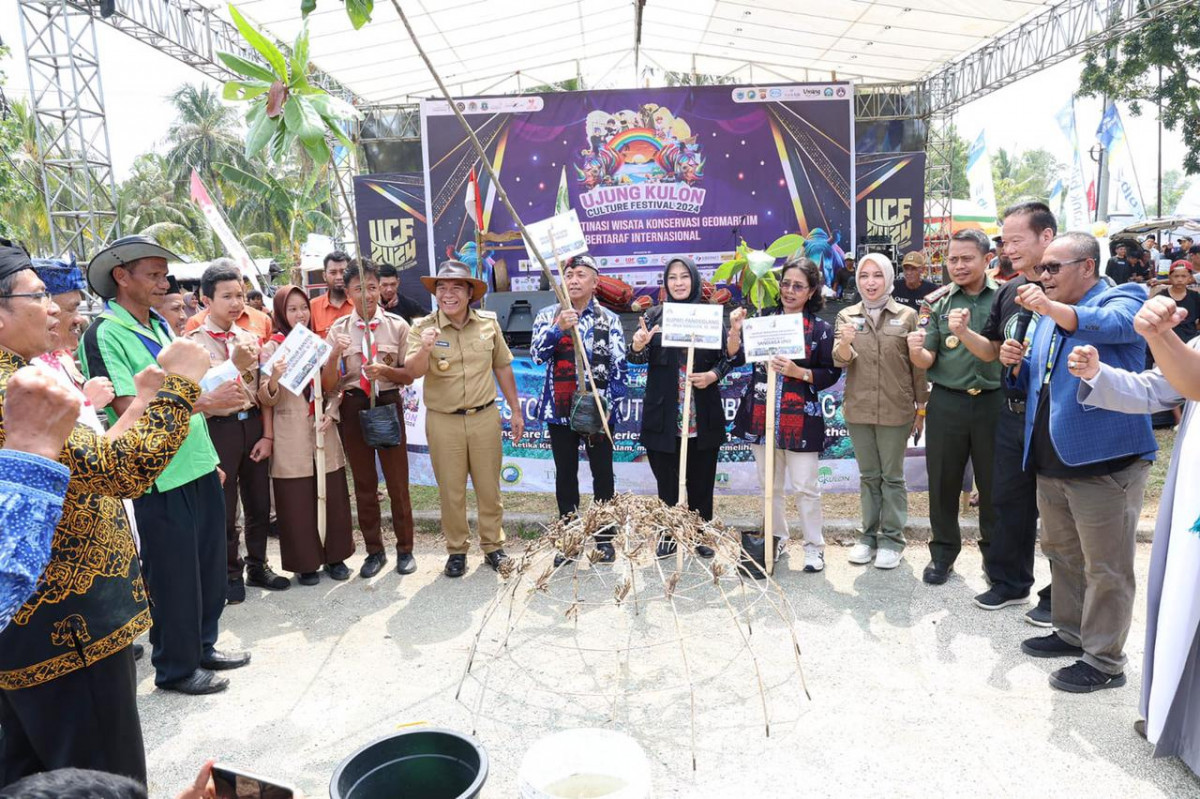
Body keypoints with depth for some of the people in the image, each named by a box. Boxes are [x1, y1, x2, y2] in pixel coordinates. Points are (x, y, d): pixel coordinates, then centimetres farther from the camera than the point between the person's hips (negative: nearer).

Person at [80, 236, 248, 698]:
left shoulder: (159, 326, 11)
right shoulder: (103, 334, -13)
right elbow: (131, 410, -22)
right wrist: (204, 402, -23)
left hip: (198, 467, 8)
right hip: (161, 478, -8)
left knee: (210, 565, 17)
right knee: (173, 575, 6)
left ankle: (202, 646, 34)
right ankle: (175, 667, 23)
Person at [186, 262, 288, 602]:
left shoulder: (249, 338, 7)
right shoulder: (196, 341, -7)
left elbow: (262, 390, 6)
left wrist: (267, 434, 0)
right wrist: (235, 365, -35)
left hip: (252, 424, 5)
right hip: (219, 428, -4)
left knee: (259, 503, 14)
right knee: (224, 509, 8)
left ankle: (257, 566, 31)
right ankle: (231, 574, 24)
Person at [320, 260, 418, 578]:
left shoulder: (397, 326, -3)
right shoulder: (338, 330, 0)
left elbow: (409, 375, 0)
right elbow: (328, 385, -4)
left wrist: (385, 370, -19)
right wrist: (335, 355, -22)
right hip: (353, 407, 1)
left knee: (397, 481, 6)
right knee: (364, 483, 12)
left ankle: (405, 549, 21)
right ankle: (374, 550, 26)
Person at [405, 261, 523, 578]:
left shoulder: (489, 323, 1)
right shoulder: (423, 328, -6)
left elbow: (503, 367, 10)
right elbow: (414, 372, -19)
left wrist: (516, 410, 12)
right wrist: (424, 349, -39)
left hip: (485, 417, 2)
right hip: (443, 422, -1)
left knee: (489, 487, 11)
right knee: (451, 490, 9)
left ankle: (493, 545, 29)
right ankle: (456, 550, 25)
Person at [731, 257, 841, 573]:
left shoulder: (821, 329, -3)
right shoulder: (764, 318, 5)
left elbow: (831, 374, -4)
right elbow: (739, 358, 1)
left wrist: (798, 372, -18)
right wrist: (735, 332, -16)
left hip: (800, 418, -3)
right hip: (761, 415, 4)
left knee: (805, 487, 0)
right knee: (769, 484, 14)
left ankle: (814, 547, 16)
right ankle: (776, 538, 30)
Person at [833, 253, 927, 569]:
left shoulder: (907, 316, -1)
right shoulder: (846, 316, 4)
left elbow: (918, 365, 3)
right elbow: (840, 360, -9)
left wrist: (922, 408, 3)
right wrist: (845, 344, -31)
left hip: (895, 410, -2)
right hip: (858, 409, 2)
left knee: (892, 476, 7)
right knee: (868, 476, 13)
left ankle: (892, 538, 18)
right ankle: (869, 535, 24)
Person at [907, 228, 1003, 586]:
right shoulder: (937, 302, 4)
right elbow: (927, 361, 0)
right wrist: (915, 350, -24)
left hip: (993, 401, -1)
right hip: (947, 402, 1)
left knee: (993, 482, 11)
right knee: (943, 480, 9)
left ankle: (994, 552, 30)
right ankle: (943, 552, 25)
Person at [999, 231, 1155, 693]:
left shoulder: (1121, 299, -5)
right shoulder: (1047, 317, 17)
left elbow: (1111, 325, -29)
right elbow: (1034, 379, 24)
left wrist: (1051, 308, -40)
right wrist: (1016, 363, 4)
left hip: (1103, 459, -8)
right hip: (1052, 460, 8)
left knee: (1105, 568, 1)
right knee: (1061, 554, 19)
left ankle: (1104, 660, 13)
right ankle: (1071, 632, 35)